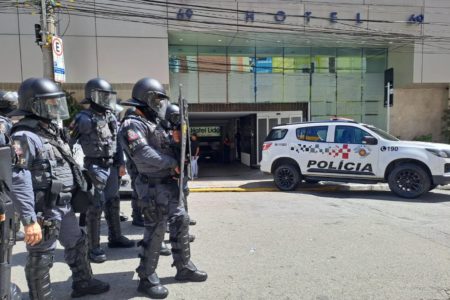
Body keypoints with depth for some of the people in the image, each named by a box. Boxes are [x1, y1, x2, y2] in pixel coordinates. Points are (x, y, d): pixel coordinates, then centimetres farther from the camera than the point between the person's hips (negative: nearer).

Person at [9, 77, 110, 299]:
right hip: (44, 210, -10)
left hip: (63, 206, 10)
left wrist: (74, 197, 20)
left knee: (77, 244, 22)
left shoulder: (52, 129, 11)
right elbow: (19, 181, -24)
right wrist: (29, 220, -27)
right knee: (40, 258, 6)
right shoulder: (25, 135, -18)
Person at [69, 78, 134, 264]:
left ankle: (115, 238, 31)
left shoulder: (110, 116, 9)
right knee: (95, 206, -4)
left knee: (113, 202, 16)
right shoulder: (85, 118, -14)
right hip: (95, 167, -8)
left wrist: (121, 163, 13)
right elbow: (69, 142, -14)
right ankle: (93, 248, 8)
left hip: (110, 165, 8)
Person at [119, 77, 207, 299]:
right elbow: (144, 154, -25)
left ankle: (184, 268, 27)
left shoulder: (154, 123, 17)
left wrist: (179, 140, 1)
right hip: (154, 186, -9)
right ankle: (147, 279, 13)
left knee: (181, 221, 13)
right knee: (155, 231, -3)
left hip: (169, 184, 9)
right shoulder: (132, 125, -12)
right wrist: (173, 164, -17)